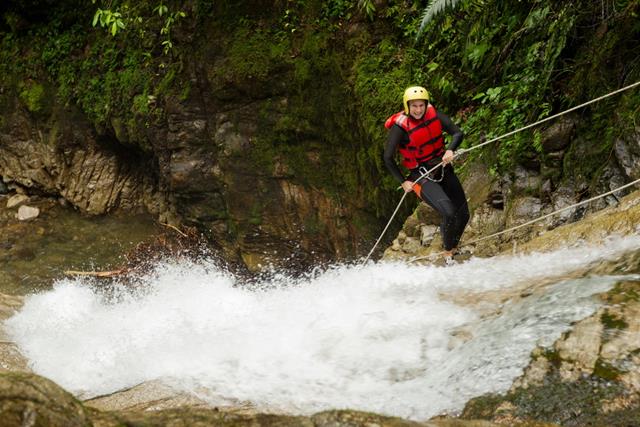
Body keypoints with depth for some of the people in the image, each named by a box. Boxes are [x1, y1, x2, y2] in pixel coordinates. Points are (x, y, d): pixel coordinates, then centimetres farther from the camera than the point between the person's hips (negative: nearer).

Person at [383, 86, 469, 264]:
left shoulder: (434, 114, -6)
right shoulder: (400, 127, -18)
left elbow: (457, 133, -4)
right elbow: (388, 158, -12)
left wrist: (450, 150, -23)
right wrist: (403, 181, -11)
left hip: (443, 168, 6)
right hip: (422, 175, -6)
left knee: (463, 214, 7)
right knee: (449, 213, -23)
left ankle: (453, 247, 32)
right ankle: (447, 253, -2)